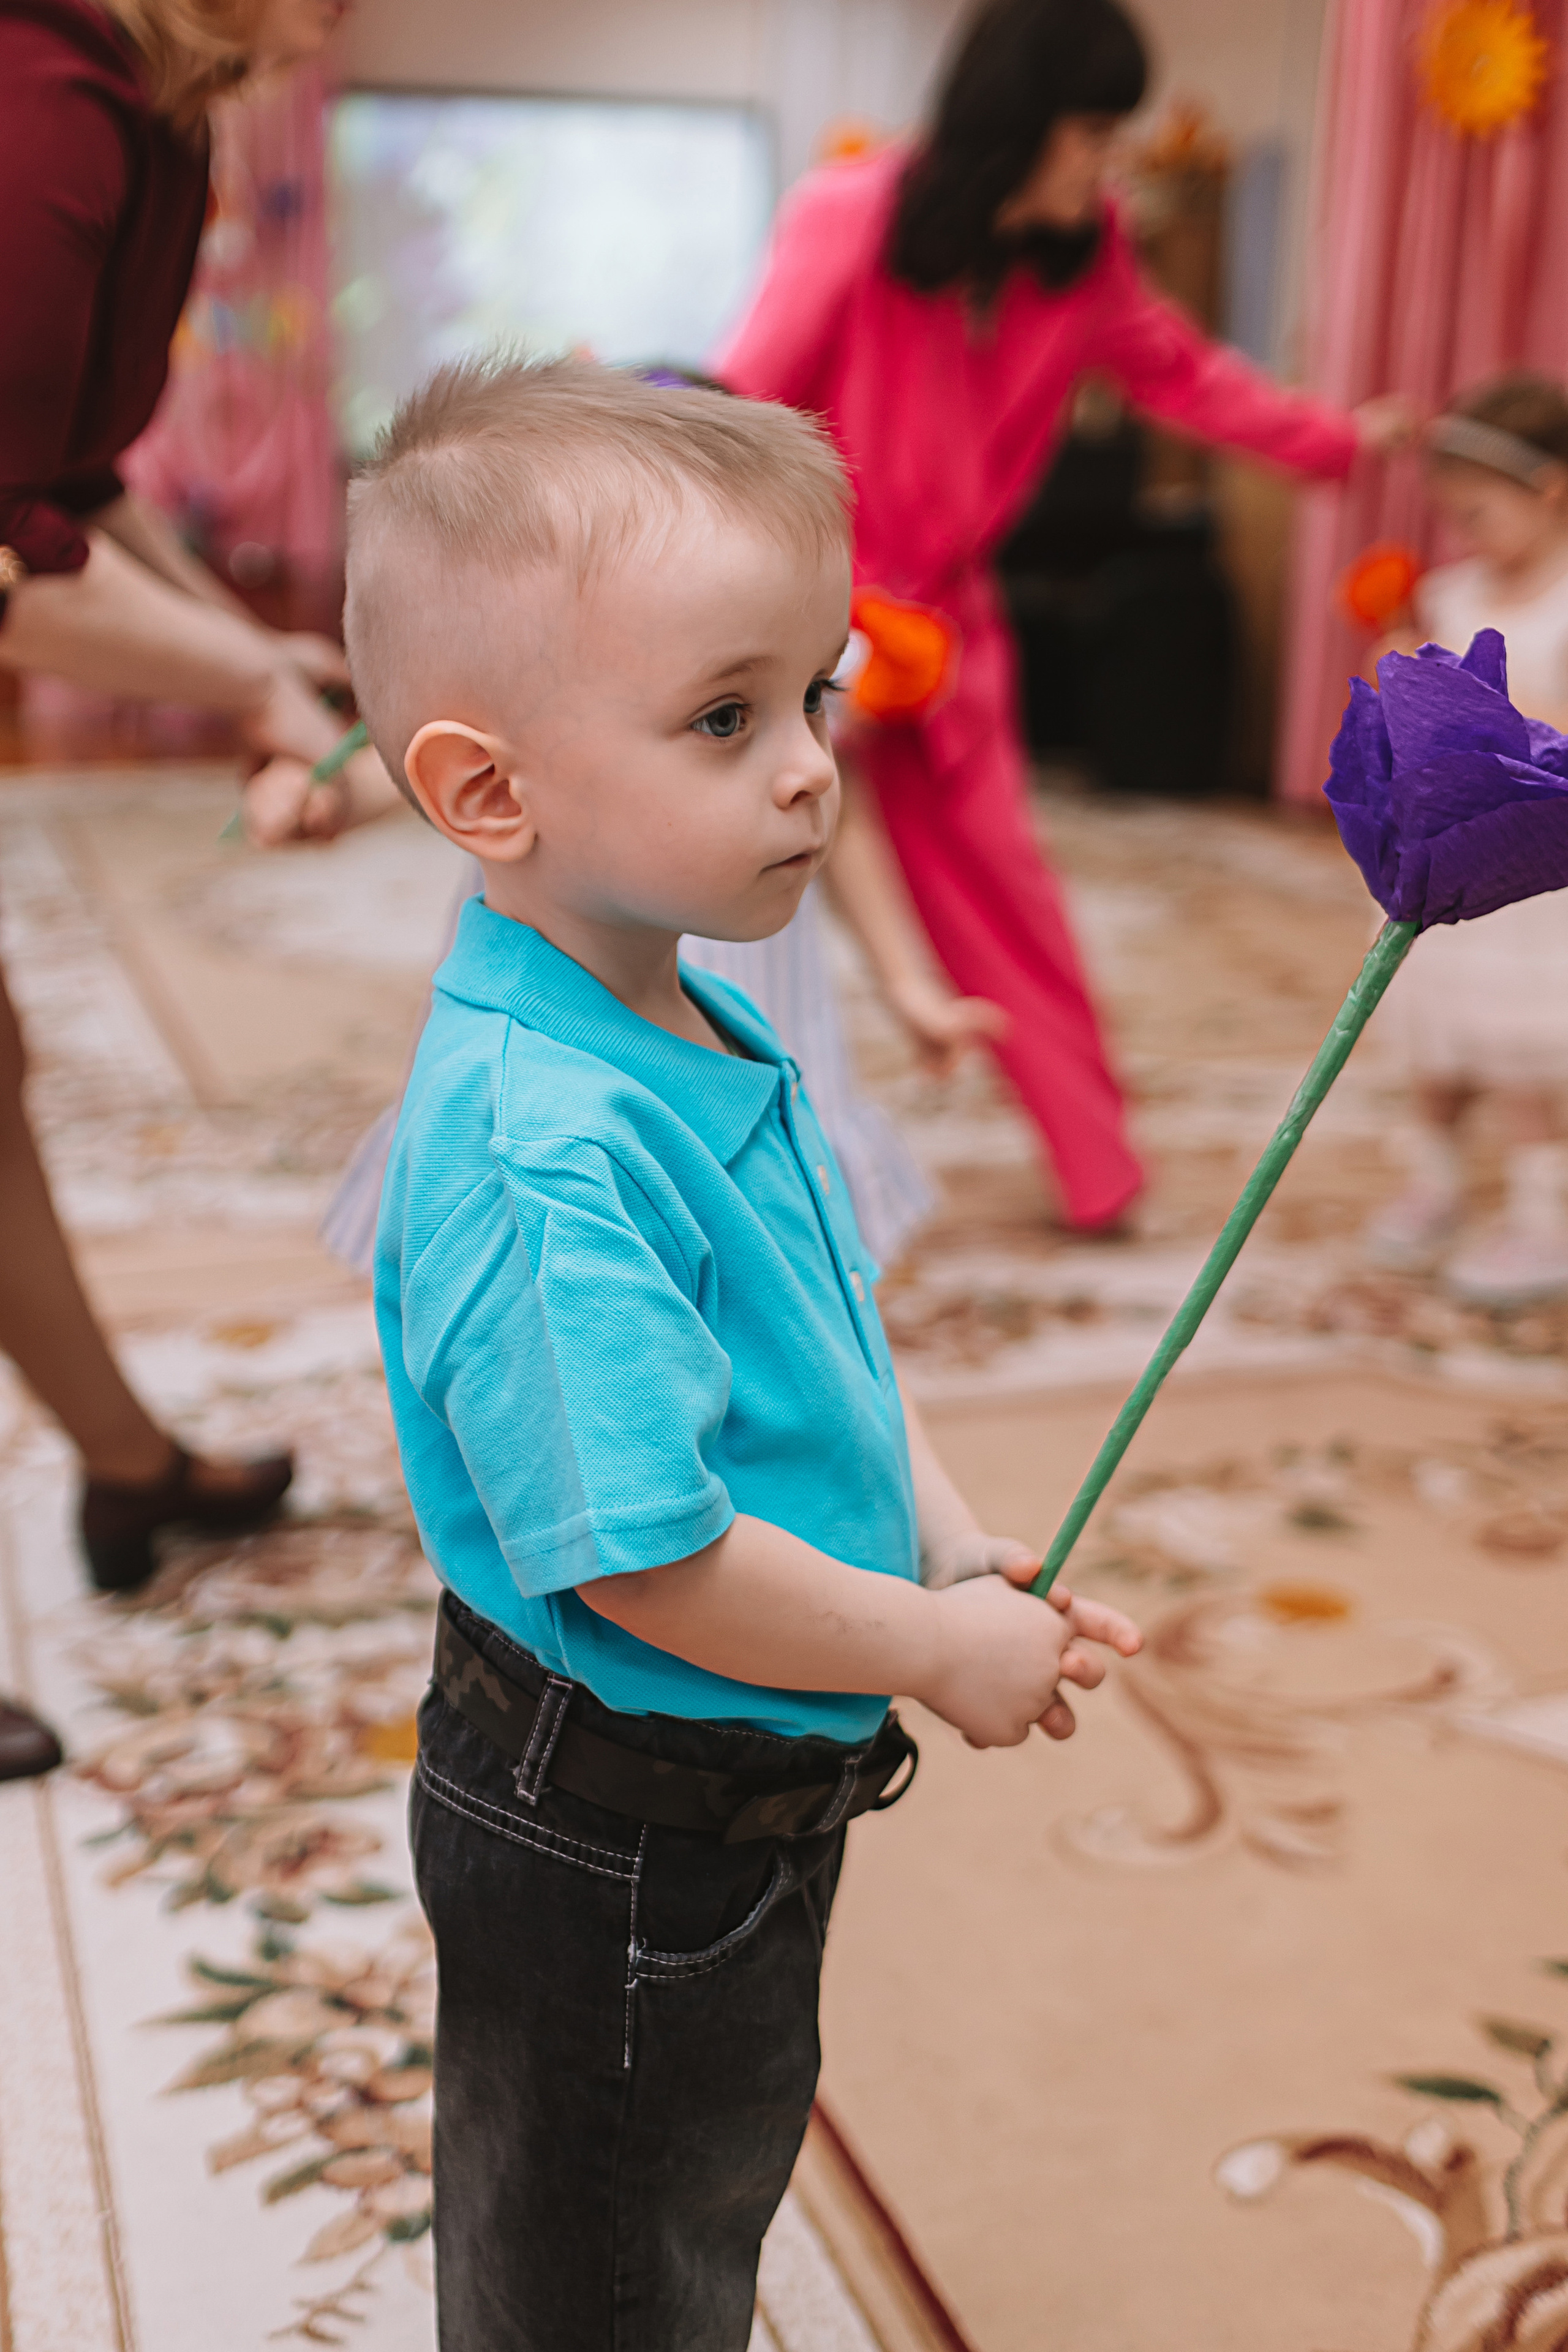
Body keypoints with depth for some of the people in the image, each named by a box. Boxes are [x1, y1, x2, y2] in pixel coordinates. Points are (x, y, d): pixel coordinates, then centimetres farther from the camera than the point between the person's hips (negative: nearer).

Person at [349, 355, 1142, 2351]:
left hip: (746, 1794, 9)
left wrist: (951, 1539, 0)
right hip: (611, 1854, -9)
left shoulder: (708, 1036, -2)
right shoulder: (542, 1155, -34)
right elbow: (647, 1563, -31)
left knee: (722, 2180, 32)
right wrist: (935, 1645, -18)